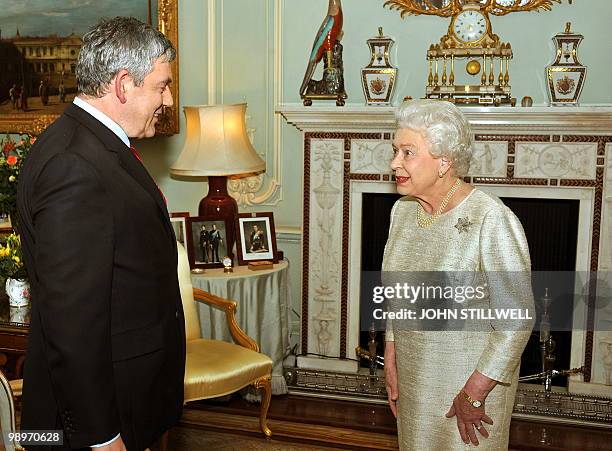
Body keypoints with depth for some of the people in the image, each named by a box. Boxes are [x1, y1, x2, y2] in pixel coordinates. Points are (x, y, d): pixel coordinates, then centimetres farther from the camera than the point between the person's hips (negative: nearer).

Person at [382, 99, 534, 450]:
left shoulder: (492, 220, -23)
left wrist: (474, 393, -19)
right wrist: (391, 361, 5)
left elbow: (517, 318, -22)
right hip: (413, 377, 6)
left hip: (472, 378, -6)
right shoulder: (402, 211, -1)